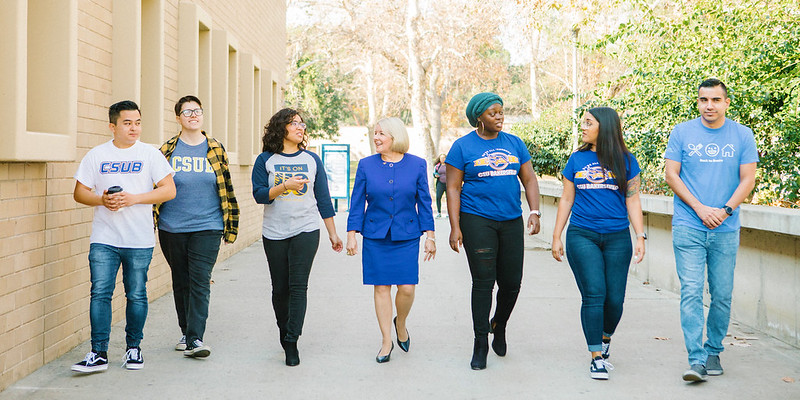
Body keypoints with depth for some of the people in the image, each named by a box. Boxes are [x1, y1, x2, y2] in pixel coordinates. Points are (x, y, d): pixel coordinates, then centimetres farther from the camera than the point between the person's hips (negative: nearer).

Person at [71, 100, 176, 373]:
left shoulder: (150, 154, 3)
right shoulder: (96, 155, 7)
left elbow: (169, 190, -3)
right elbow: (80, 192, 8)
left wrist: (134, 198, -14)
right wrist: (102, 200, -12)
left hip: (140, 241, -1)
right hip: (103, 240, 1)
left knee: (136, 295, 5)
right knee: (100, 293, -6)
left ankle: (133, 348, 20)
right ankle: (99, 353, -2)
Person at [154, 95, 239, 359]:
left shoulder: (216, 150, 6)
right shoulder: (168, 150, 4)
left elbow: (226, 189, 10)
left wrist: (230, 226, 9)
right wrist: (151, 222, 6)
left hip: (207, 228, -1)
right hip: (171, 228, 1)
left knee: (200, 282, -11)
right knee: (180, 282, 11)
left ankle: (195, 339, -13)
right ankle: (186, 332, 26)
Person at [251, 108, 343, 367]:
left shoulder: (311, 160, 8)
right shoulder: (265, 160, 3)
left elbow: (323, 199, 10)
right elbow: (259, 194, -6)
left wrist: (333, 234, 9)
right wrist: (285, 186, -21)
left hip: (306, 231, 0)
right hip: (274, 234, 0)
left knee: (298, 286, -10)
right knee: (280, 289, 5)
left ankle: (292, 343, -9)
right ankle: (284, 334, 26)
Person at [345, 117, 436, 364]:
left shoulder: (417, 165, 0)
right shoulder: (366, 165, 2)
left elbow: (424, 202, 4)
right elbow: (357, 203, 4)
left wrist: (429, 236, 1)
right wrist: (351, 235, 0)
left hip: (407, 237, -1)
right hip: (375, 237, 1)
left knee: (407, 288, -6)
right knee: (381, 287, 2)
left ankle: (400, 324, 25)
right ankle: (387, 341, 14)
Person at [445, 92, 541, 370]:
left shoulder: (514, 143, 11)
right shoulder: (463, 146, 0)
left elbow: (529, 180, 12)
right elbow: (453, 188, -2)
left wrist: (534, 212, -2)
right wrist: (455, 227, -10)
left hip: (511, 221, 4)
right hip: (477, 221, -4)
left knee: (511, 282, 5)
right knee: (483, 282, -6)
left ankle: (499, 325, 34)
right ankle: (480, 345, 5)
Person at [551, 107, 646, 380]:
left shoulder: (625, 160, 5)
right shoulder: (577, 159, 8)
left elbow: (633, 201, 5)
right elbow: (566, 200, 11)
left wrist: (640, 236, -3)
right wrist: (556, 237, 8)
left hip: (617, 237, 0)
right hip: (582, 236, 0)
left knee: (615, 299, 1)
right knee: (593, 295, -9)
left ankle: (605, 339, 31)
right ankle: (596, 357, -2)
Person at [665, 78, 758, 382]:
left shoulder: (742, 135, 5)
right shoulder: (682, 133, 2)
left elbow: (748, 179, 3)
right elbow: (671, 175, 1)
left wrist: (725, 210, -11)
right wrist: (700, 209, -9)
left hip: (726, 230, 1)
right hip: (688, 228, -1)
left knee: (722, 295, 6)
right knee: (691, 292, -8)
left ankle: (713, 351, 23)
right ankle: (696, 359, -7)